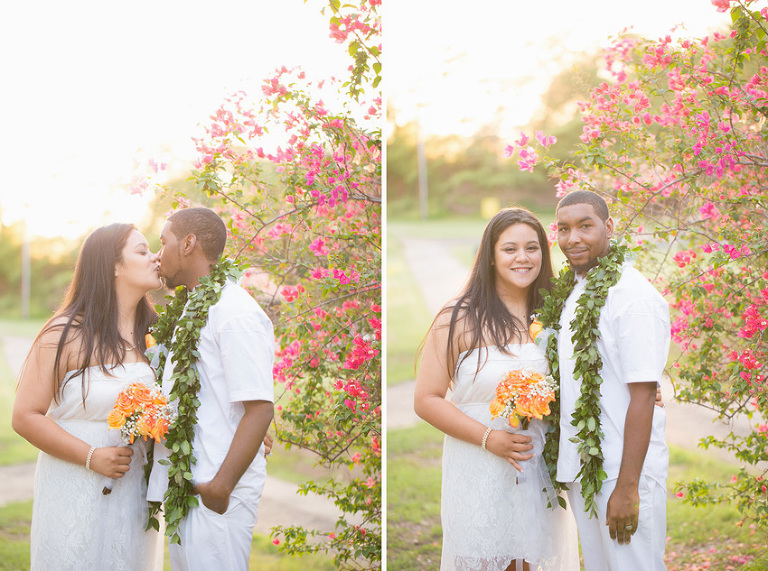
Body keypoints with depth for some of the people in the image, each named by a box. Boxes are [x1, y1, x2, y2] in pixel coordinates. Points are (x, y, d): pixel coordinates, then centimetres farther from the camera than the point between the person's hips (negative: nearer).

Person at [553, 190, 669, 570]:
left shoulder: (634, 296, -17)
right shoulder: (575, 293, 10)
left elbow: (642, 396, -19)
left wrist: (626, 488, -20)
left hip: (621, 472, -8)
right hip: (580, 468, 8)